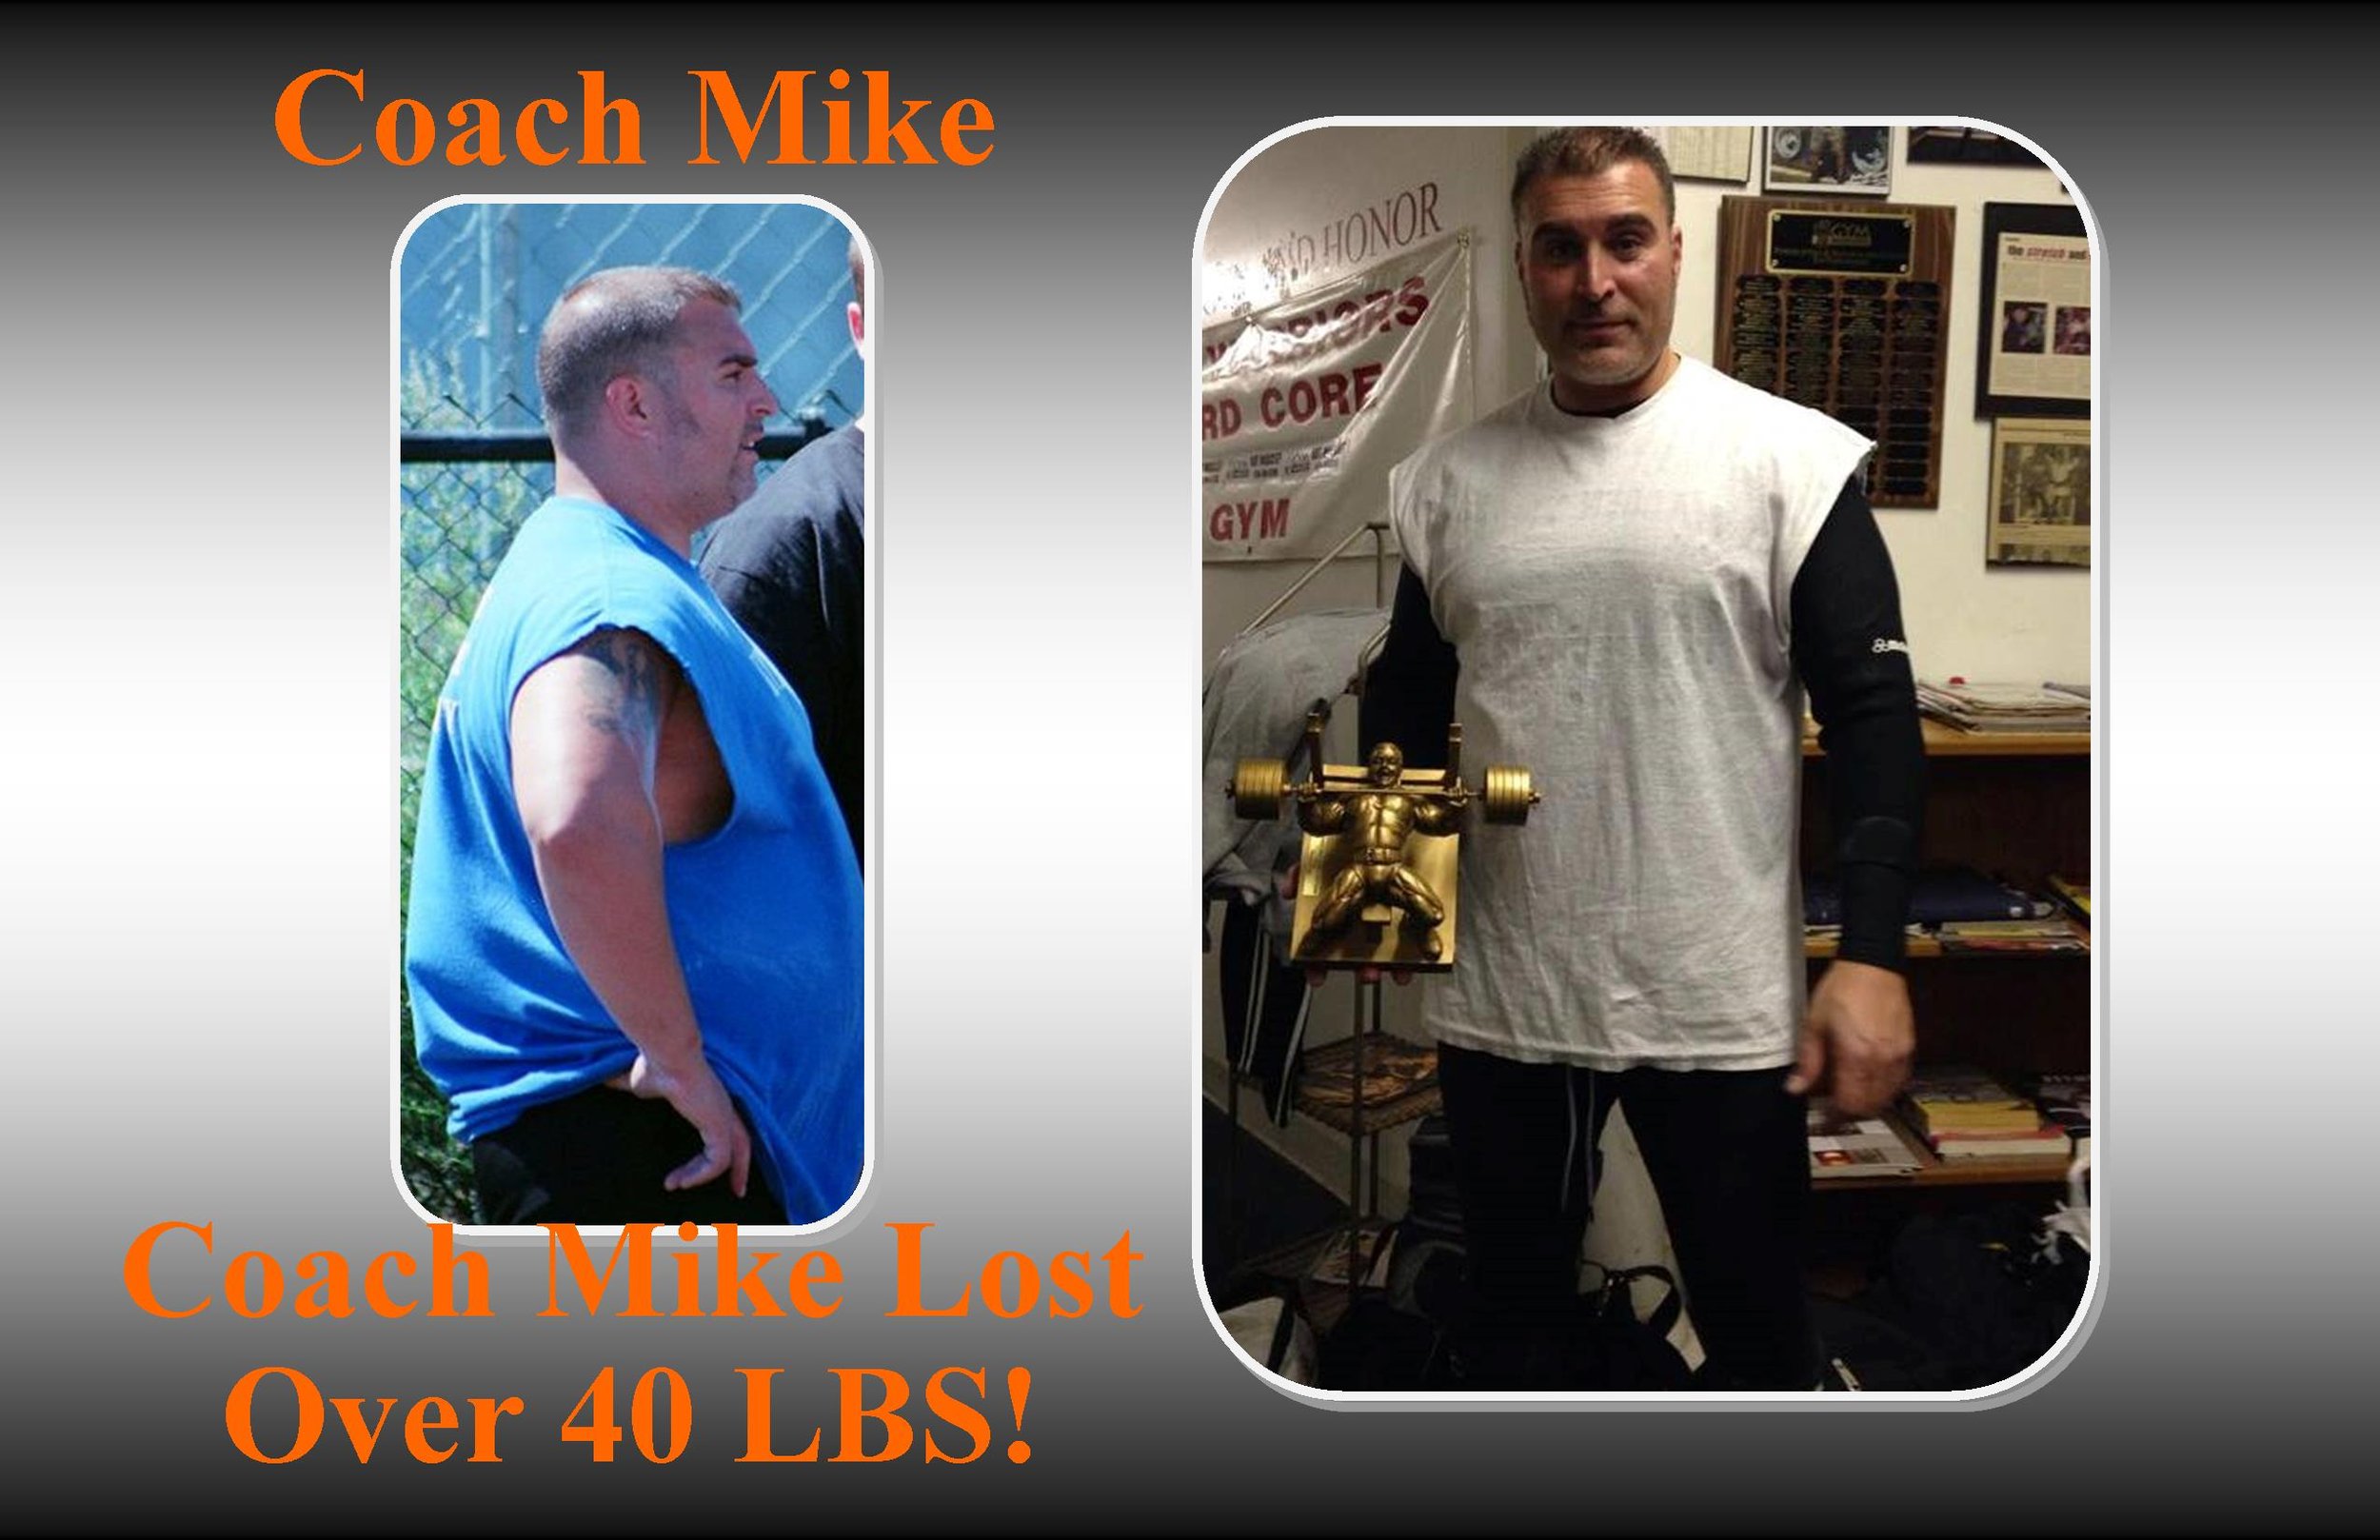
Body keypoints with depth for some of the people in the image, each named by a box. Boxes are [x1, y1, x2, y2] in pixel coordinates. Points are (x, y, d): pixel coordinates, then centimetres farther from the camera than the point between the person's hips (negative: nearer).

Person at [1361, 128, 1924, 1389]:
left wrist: (1872, 955, -14)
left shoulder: (1788, 459, -5)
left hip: (1719, 1003, -3)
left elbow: (1871, 714, -6)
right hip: (1497, 996, 3)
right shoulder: (1448, 480, 5)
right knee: (1509, 1321, 19)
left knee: (1757, 1330, 12)